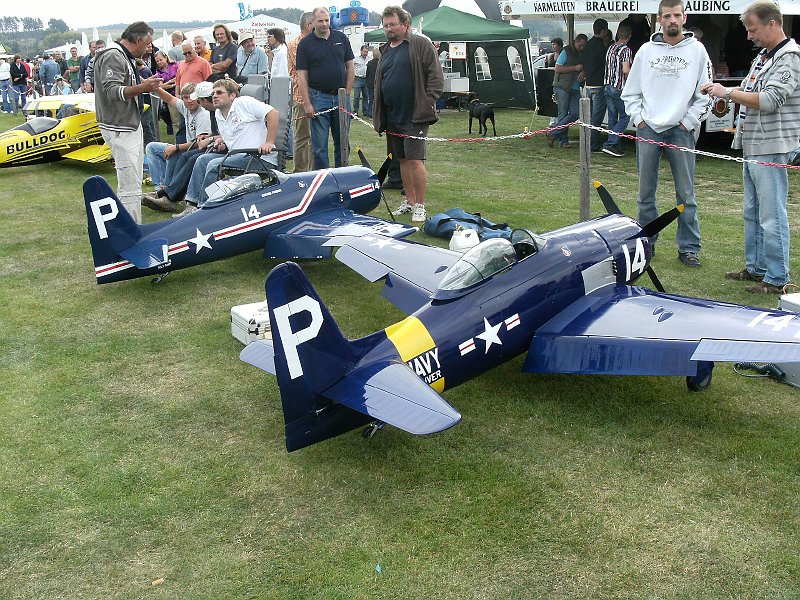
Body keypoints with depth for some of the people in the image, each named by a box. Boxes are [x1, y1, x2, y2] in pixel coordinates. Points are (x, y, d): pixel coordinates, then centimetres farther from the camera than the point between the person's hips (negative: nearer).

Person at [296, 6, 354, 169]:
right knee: (319, 145, -2)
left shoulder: (341, 38, 7)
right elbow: (302, 75, -3)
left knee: (342, 141, 9)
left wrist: (347, 93, 1)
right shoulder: (305, 44, -1)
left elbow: (350, 67, 10)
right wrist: (307, 104, -11)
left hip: (341, 96, 3)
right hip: (319, 97, -3)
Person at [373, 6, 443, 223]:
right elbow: (378, 84, 22)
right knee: (403, 159, 13)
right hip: (392, 116, 7)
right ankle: (409, 201, 23)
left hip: (415, 116, -7)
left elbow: (436, 76, -8)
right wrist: (378, 115, 16)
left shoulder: (421, 44, -4)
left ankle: (420, 205, -1)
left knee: (415, 159, -10)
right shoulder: (385, 50, 17)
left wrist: (427, 104, -14)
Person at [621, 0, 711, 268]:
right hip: (648, 129, 2)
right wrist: (638, 118, 2)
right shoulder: (646, 51, 9)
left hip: (681, 130, -2)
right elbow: (630, 92, 13)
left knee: (686, 192, -1)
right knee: (646, 190, 6)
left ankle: (688, 247, 5)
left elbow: (705, 94, 4)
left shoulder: (696, 50, 4)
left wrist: (688, 122, -4)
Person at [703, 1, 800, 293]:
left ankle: (776, 279, 0)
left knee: (771, 215, -6)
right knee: (752, 213, 17)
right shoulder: (763, 56, 17)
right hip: (752, 147, 10)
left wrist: (727, 92, -16)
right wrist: (722, 90, 7)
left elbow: (769, 100, -22)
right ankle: (756, 267, 28)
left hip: (771, 148, -10)